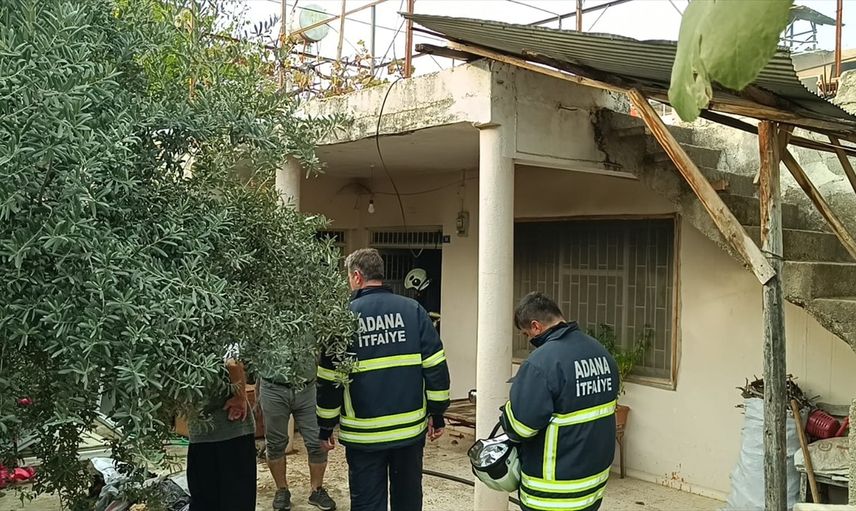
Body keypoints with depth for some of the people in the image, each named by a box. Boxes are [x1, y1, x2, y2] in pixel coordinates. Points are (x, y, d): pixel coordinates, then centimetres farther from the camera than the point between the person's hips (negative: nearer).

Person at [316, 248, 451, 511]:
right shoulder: (413, 310, -2)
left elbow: (330, 380, -4)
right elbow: (436, 367, -3)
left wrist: (326, 427, 6)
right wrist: (437, 414, 7)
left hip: (364, 433, -2)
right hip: (411, 428, 2)